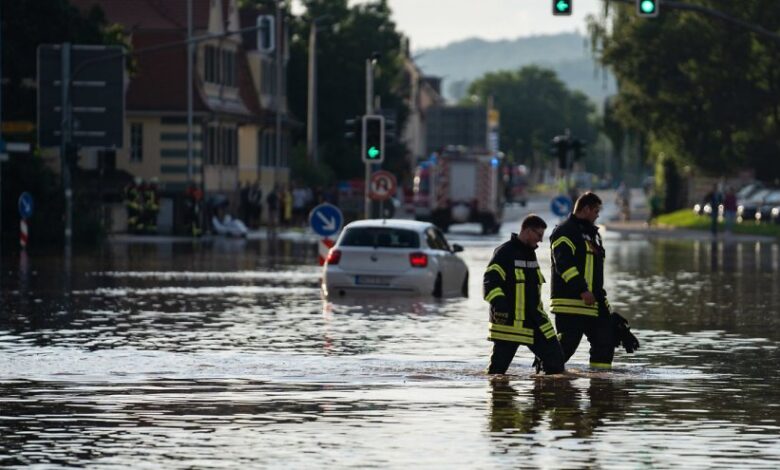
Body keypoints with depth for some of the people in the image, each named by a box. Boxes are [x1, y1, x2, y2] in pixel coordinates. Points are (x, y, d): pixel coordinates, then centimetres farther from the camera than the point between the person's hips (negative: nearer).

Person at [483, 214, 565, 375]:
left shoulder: (531, 253, 17)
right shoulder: (505, 252, -10)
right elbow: (489, 281, -20)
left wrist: (539, 315, 31)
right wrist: (498, 301, -36)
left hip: (533, 321, 8)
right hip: (508, 320, -8)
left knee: (555, 356, 2)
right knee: (498, 366, -5)